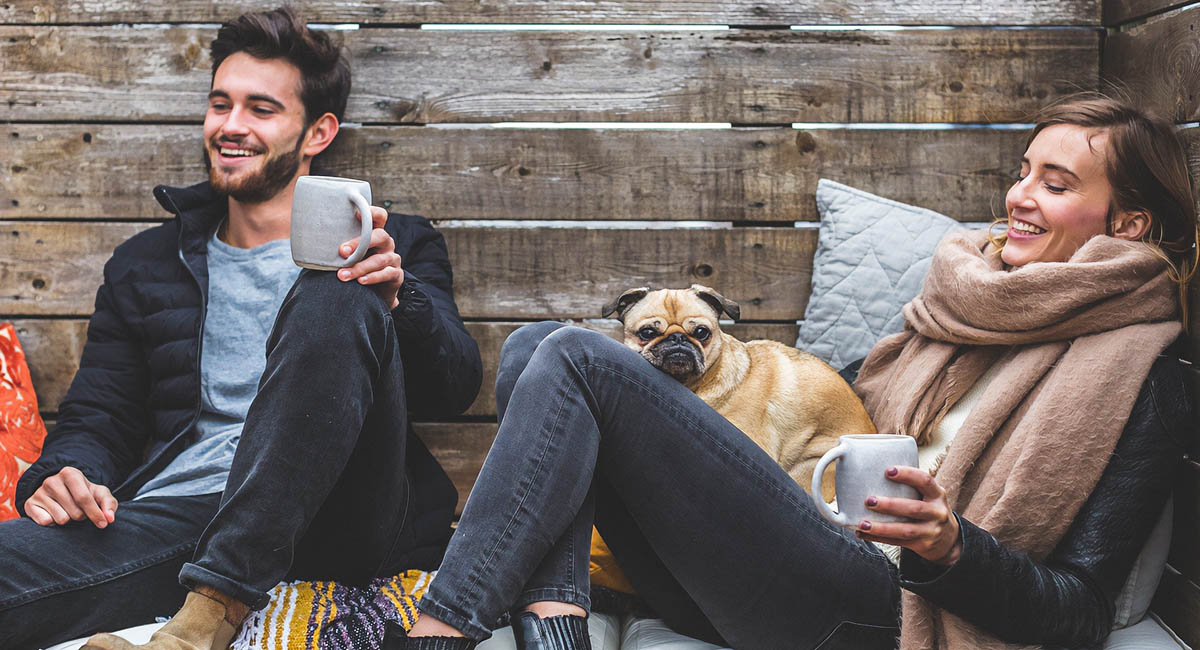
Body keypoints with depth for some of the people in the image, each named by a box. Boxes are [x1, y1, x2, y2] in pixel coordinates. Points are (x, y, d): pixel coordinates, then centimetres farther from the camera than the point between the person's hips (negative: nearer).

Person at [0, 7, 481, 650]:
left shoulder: (390, 246, 16)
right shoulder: (144, 265, 25)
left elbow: (457, 387, 3)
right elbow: (97, 416, 21)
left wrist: (395, 299, -19)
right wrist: (65, 473, -3)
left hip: (339, 520, 2)